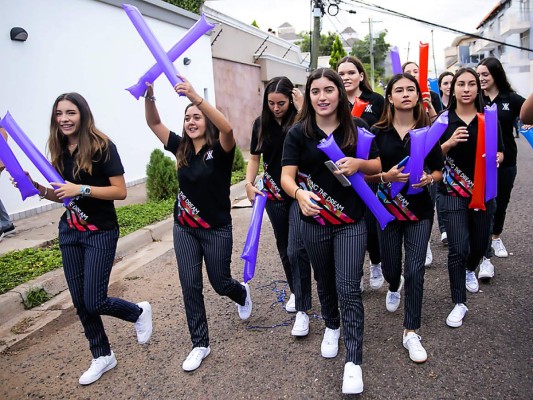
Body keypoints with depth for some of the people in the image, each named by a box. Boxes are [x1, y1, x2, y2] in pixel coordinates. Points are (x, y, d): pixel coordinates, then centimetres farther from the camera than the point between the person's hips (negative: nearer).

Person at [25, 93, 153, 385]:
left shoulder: (102, 147, -14)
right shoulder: (59, 151, 5)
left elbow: (121, 192, -16)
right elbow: (61, 195, 14)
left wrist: (82, 189, -25)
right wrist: (36, 186, -3)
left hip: (101, 233, -6)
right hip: (69, 231, 6)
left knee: (94, 302, -6)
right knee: (79, 300, 10)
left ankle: (139, 311, 25)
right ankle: (102, 356, 28)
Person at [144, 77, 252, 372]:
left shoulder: (219, 150, -14)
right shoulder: (181, 148, 2)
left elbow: (227, 128, -35)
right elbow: (154, 123, 0)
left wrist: (196, 98, -43)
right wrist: (149, 95, -19)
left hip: (216, 229, -4)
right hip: (184, 229, 5)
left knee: (220, 283, 10)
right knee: (190, 287, 4)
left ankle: (242, 294, 47)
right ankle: (200, 344, 19)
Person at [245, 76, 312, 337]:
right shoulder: (261, 124, 2)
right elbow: (255, 157, 9)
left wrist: (302, 111, -25)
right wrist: (249, 183, -6)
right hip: (274, 193, 5)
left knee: (296, 250, -12)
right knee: (284, 248, 15)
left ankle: (302, 310, -2)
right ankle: (295, 292, 36)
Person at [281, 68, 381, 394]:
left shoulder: (357, 128, -4)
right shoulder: (299, 133, -6)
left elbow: (378, 166, 4)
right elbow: (286, 176, -13)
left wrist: (358, 164, -19)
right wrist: (300, 194, -36)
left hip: (351, 222, -1)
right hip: (314, 222, 2)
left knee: (349, 289, -3)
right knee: (325, 281, 20)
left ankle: (354, 361, 8)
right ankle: (332, 326, 47)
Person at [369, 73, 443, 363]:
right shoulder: (378, 132, -4)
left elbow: (438, 171, 5)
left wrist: (430, 178, -17)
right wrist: (385, 176, -23)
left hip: (419, 209, 0)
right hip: (387, 207, 0)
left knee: (415, 270, -2)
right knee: (390, 266, 13)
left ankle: (411, 333, 12)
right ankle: (394, 286, 52)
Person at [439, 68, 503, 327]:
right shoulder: (443, 119, -3)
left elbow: (500, 152, 9)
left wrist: (498, 157, -14)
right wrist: (449, 143, -22)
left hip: (484, 190, 3)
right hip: (453, 192, -3)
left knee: (481, 243, 16)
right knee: (458, 248, -7)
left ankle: (470, 270, 51)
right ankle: (459, 304, 7)